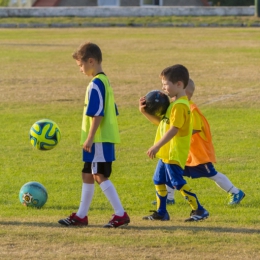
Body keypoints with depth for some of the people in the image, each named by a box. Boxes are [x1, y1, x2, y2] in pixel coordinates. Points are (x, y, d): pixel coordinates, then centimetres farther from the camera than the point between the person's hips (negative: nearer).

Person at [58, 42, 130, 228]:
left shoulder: (95, 84, -16)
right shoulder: (105, 81, 14)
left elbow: (97, 114, -21)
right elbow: (112, 112, 19)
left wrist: (90, 138, -20)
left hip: (99, 139, -10)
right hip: (106, 137, 10)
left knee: (100, 176, -9)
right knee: (88, 175, 15)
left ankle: (121, 214, -9)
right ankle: (81, 216, 22)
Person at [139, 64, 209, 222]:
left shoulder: (180, 105, -19)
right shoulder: (174, 103, 14)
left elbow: (173, 129, -25)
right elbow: (160, 121, 18)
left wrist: (157, 146, -27)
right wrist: (145, 112, 5)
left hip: (175, 154, -11)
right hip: (167, 153, 11)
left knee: (178, 182, -10)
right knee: (159, 181, 15)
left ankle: (199, 210, -5)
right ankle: (161, 212, 23)